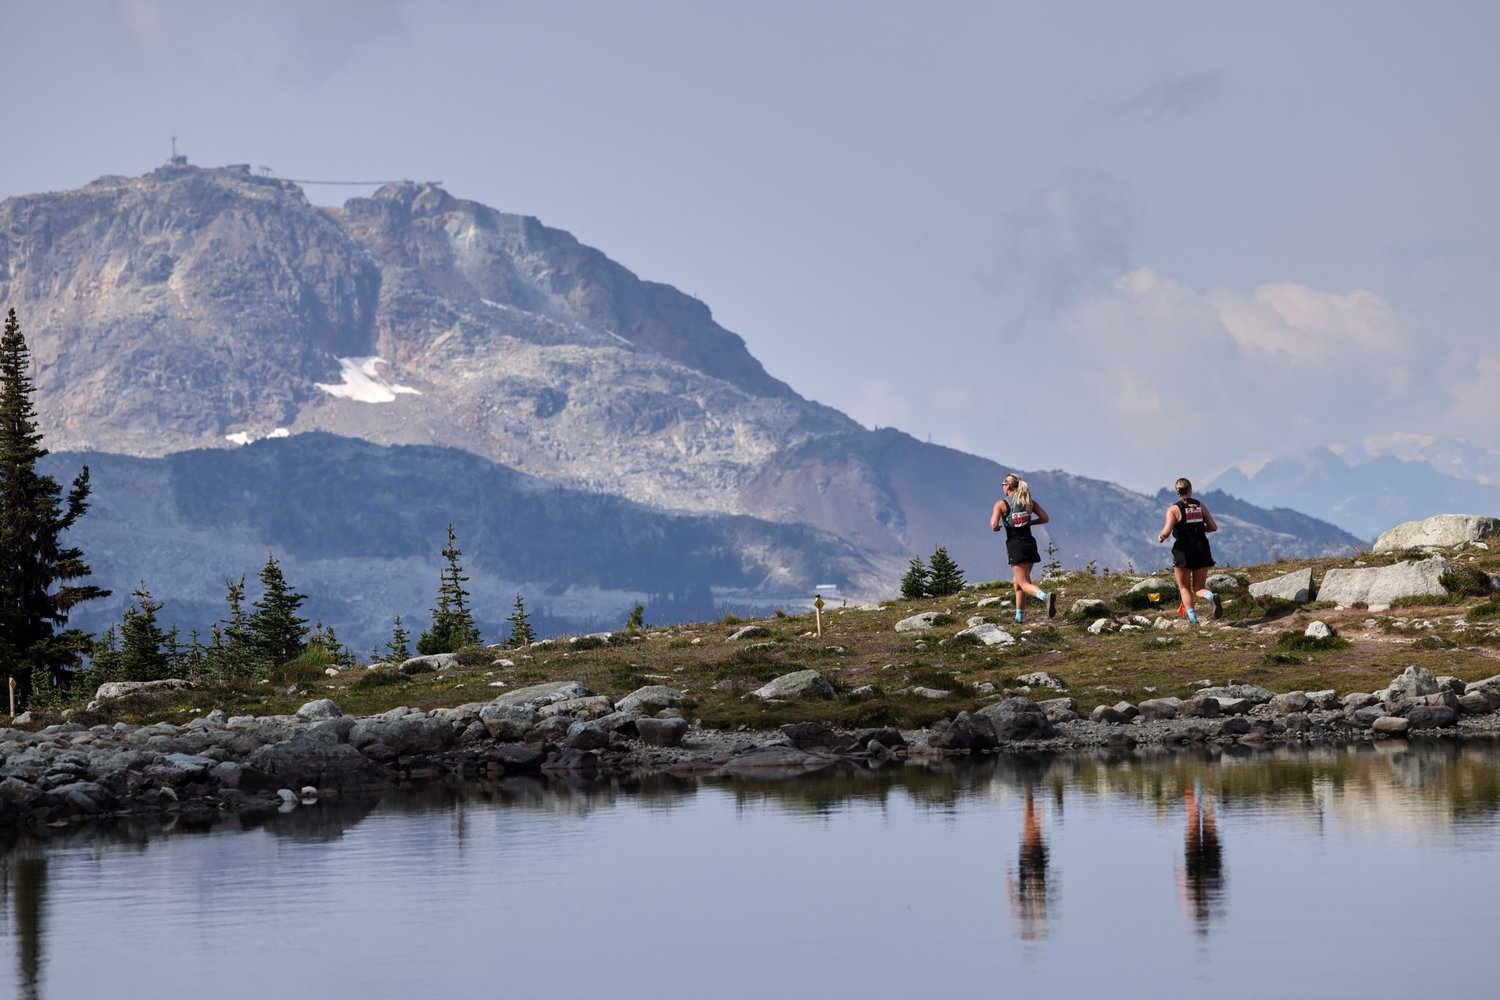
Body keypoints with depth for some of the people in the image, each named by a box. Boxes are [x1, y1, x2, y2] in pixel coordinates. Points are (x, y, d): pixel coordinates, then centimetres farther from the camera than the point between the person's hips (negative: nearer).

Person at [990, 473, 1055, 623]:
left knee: (1024, 583, -9)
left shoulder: (1001, 504, -6)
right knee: (1018, 582, 20)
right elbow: (1045, 518, 5)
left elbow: (994, 526, -16)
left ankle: (1045, 597, -39)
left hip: (1015, 545, -6)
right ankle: (1019, 617, 22)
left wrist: (996, 527, 8)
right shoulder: (1029, 502, 8)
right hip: (1030, 543, 6)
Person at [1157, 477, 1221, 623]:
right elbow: (1213, 527, 6)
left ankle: (1192, 618, -5)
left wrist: (1161, 537, 5)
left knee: (1184, 588, 11)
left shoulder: (1174, 509, -6)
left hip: (1183, 551, -3)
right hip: (1202, 550, 3)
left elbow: (1167, 531, -16)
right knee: (1199, 588, 10)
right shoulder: (1200, 506, 6)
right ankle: (1212, 597, -23)